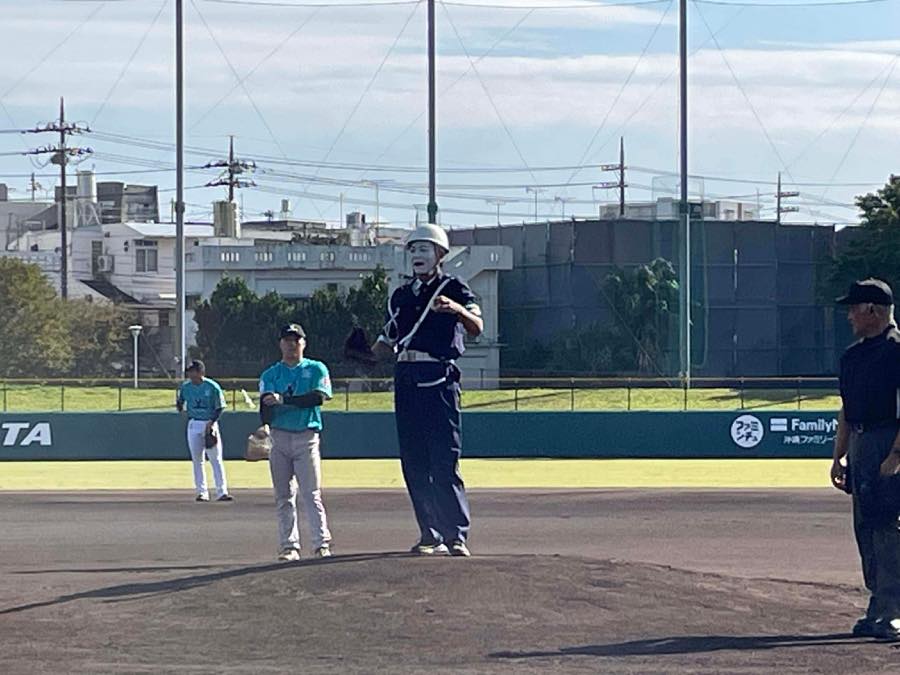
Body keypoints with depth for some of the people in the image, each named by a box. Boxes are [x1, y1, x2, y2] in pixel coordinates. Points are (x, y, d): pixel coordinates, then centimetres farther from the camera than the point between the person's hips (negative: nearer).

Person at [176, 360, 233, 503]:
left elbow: (219, 408, -4)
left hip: (210, 424, -3)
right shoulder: (185, 387, 2)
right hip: (194, 425, 3)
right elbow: (180, 406, 14)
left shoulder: (212, 387, -8)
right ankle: (201, 492, 10)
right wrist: (179, 405, -8)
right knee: (197, 460, 4)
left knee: (216, 459, -5)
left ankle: (221, 492, -6)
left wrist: (211, 422, -15)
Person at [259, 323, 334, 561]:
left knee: (312, 494, -9)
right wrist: (264, 425, -24)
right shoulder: (270, 374, 13)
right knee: (283, 496, 1)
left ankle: (322, 544, -10)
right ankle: (289, 546, 3)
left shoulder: (316, 369, 8)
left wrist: (283, 400, -15)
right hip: (279, 437, 2)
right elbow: (266, 407, -1)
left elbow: (319, 397, -10)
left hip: (306, 437, -2)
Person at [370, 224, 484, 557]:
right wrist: (375, 348, 2)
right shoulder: (401, 295, 20)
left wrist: (457, 309, -34)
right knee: (414, 464, 5)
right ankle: (431, 536, 11)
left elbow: (477, 327, -14)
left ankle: (457, 535, -10)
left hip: (439, 379, -6)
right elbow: (386, 345, 24)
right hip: (406, 379, 6)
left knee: (444, 464, -11)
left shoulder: (454, 289, 3)